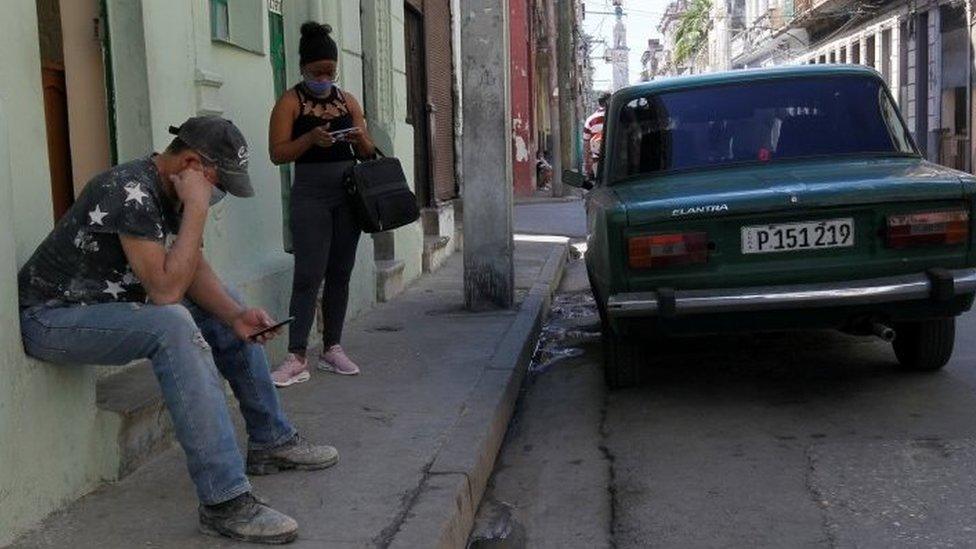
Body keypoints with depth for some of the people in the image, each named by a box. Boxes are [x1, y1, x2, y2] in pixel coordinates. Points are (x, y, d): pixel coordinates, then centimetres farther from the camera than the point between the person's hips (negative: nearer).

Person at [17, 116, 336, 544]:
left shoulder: (170, 191, 2)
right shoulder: (131, 191, -27)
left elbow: (194, 269, 5)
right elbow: (166, 290, -33)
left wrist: (236, 315, -12)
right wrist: (196, 209, -29)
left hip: (110, 301, 10)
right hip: (51, 317, -10)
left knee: (227, 307, 10)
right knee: (173, 325, -35)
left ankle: (270, 441, 17)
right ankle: (224, 501, -34)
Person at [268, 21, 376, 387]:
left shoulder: (347, 100, 12)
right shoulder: (290, 102, -1)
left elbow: (367, 153, 14)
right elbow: (277, 153, -8)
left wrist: (360, 139, -9)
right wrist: (311, 138, -23)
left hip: (348, 194, 5)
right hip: (310, 195, -5)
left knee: (340, 273, 6)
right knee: (308, 276, -11)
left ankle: (332, 349, 15)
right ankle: (297, 358, -9)